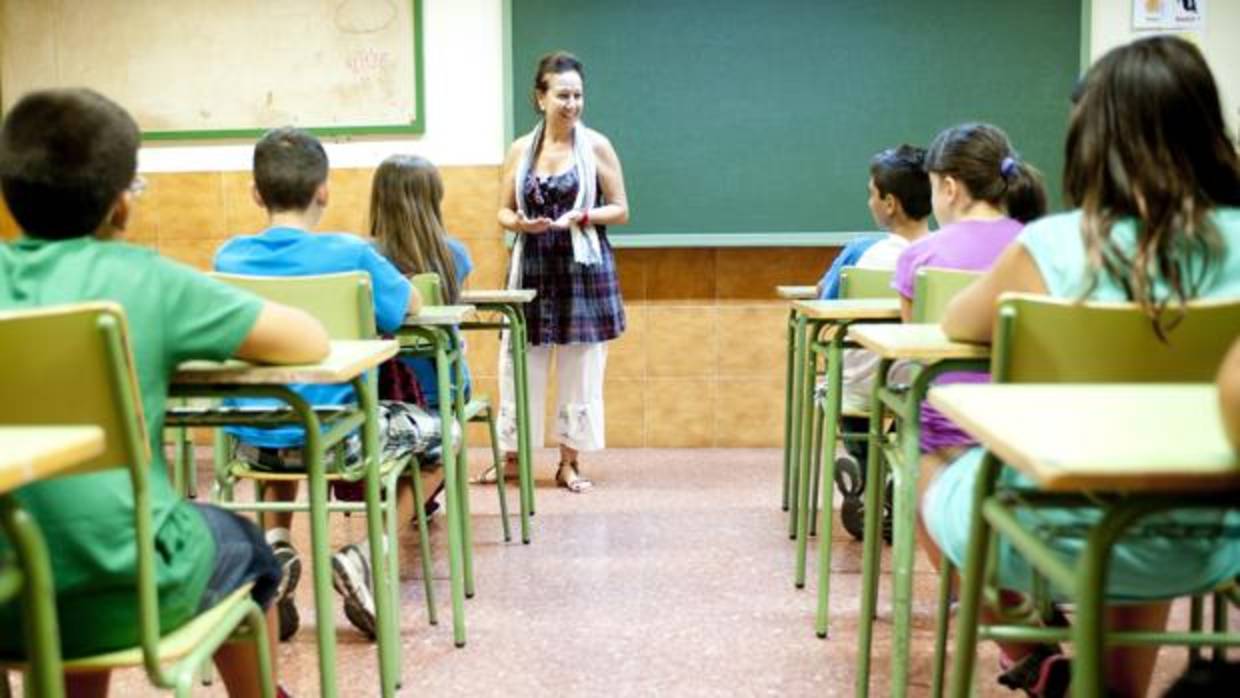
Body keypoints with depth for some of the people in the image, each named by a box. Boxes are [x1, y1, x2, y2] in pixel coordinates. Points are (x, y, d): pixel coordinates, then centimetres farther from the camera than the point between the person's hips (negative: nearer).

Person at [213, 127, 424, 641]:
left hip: (250, 441, 4)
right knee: (430, 428, 24)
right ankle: (366, 557, 5)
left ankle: (274, 545, 13)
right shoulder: (351, 254, -12)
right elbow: (411, 306, 4)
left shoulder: (229, 257, -3)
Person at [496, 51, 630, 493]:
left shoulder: (597, 146, -1)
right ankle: (512, 455, 17)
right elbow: (503, 212, 9)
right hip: (532, 267, 2)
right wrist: (521, 223, -13)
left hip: (583, 268, -2)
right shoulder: (520, 149, 5)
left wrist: (582, 217, -17)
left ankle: (569, 463, 16)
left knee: (579, 368, 4)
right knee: (520, 363, 3)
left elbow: (621, 210, 0)